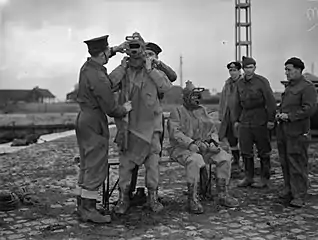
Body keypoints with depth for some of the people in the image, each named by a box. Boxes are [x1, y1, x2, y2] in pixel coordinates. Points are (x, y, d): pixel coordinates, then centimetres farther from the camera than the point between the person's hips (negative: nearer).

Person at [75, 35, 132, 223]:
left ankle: (83, 205, 24)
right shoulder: (99, 78, -22)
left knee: (87, 165, 15)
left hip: (84, 119, 10)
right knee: (96, 167, -3)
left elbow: (101, 58, 32)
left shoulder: (87, 66, 6)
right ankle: (89, 209, 4)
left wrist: (115, 49, 23)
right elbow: (110, 109, -19)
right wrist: (125, 109, -1)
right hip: (95, 123, -10)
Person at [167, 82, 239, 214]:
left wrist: (213, 141, -5)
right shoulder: (177, 111, 0)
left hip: (203, 147, 6)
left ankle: (223, 195, -5)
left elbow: (213, 129, 17)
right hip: (181, 148, -6)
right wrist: (192, 144, -27)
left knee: (225, 157, -15)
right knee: (195, 160, -37)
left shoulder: (202, 110, 18)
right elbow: (175, 133, -14)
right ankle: (192, 199, -26)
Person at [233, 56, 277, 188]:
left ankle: (264, 179, 14)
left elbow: (271, 101, -9)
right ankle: (248, 177, 19)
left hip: (260, 122, -5)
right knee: (245, 151, 7)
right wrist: (236, 120, 13)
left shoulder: (262, 81, -7)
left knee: (263, 151, 4)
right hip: (245, 122, 5)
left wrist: (271, 120, -12)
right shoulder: (240, 83, 9)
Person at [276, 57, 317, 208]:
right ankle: (288, 190, 26)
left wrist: (289, 116, -18)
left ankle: (299, 196, 5)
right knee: (285, 163, 13)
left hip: (297, 132, -8)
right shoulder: (289, 86, 19)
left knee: (298, 165, -3)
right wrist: (279, 114, 9)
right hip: (283, 131, 8)